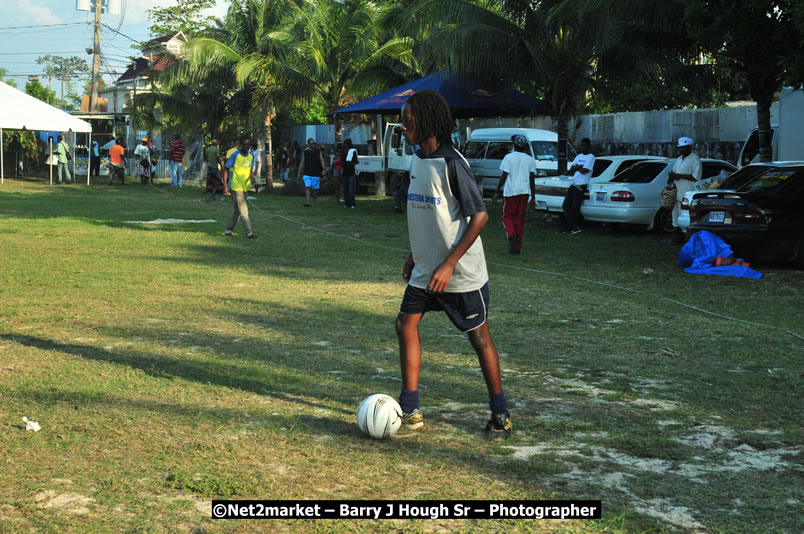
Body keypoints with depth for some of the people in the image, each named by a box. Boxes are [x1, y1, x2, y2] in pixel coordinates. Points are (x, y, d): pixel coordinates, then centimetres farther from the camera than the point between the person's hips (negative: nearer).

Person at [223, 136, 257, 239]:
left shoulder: (251, 156, 8)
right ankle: (249, 232, -11)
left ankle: (229, 229, 24)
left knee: (237, 209, 12)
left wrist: (252, 177, -6)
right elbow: (226, 168, -6)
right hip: (236, 186, -7)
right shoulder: (235, 155, -11)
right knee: (243, 209, -10)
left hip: (244, 186, 7)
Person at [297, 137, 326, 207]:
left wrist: (324, 169, -21)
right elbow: (302, 163, 10)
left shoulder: (318, 152, 3)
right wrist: (299, 173, 8)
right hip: (307, 174, 0)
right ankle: (308, 202, -17)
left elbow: (322, 161, -5)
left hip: (316, 174, 0)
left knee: (315, 189, 3)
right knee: (307, 187, -12)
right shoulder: (305, 153, 6)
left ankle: (314, 201, 19)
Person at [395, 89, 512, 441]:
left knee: (479, 338, 2)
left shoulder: (451, 163, -19)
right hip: (425, 269, 8)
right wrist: (415, 256, 18)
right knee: (406, 325, 3)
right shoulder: (417, 159, 6)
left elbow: (479, 216, -19)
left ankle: (500, 415, 16)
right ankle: (409, 411, 11)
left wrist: (449, 264, -22)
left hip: (462, 273, -8)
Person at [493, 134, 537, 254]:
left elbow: (504, 177, -7)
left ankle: (512, 236, -20)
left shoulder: (509, 157, -4)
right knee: (520, 218, 9)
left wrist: (496, 193, -2)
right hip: (524, 192, 4)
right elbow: (532, 180, 5)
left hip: (510, 191, -3)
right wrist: (533, 197, 11)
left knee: (507, 216, 8)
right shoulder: (530, 160, 6)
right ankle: (517, 247, 9)